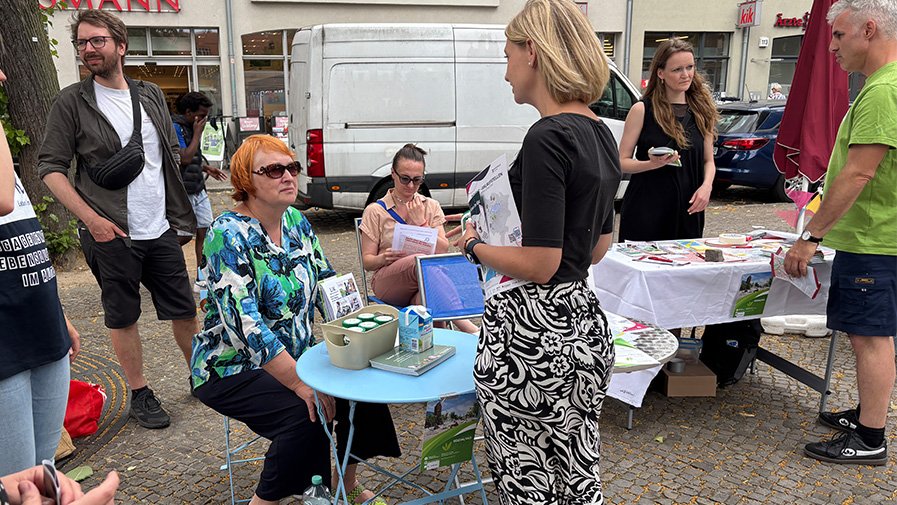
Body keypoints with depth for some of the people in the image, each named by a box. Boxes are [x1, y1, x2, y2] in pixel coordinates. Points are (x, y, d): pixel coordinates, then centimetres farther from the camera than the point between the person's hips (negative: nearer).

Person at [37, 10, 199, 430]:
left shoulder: (151, 95, 9)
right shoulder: (72, 102, -3)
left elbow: (172, 152, 18)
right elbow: (50, 167, -4)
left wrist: (175, 208, 9)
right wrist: (91, 218, -13)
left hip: (160, 229, 4)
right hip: (111, 234, -3)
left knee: (185, 310, 10)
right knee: (123, 318, 8)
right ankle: (140, 394, 23)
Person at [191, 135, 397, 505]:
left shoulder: (297, 221, 3)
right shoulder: (227, 235, -20)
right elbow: (245, 324, -28)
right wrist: (299, 382, -30)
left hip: (294, 357, 7)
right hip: (233, 370, -7)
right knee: (307, 413, -27)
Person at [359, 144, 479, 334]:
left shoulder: (431, 206, 15)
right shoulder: (375, 211, 8)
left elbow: (443, 251, 6)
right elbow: (367, 261, 5)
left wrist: (420, 224, -6)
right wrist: (383, 258, -17)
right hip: (387, 283, -2)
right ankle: (467, 328, -41)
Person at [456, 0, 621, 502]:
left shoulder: (548, 137, -19)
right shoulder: (601, 133, 9)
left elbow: (539, 264, -21)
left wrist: (476, 246, -5)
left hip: (536, 333, -9)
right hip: (586, 320, 9)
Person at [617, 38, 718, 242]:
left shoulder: (702, 110, 8)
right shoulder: (642, 110, -3)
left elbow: (708, 160, 14)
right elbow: (622, 162, -4)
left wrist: (706, 186, -5)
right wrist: (652, 164, -21)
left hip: (687, 212, 4)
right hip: (645, 212, -3)